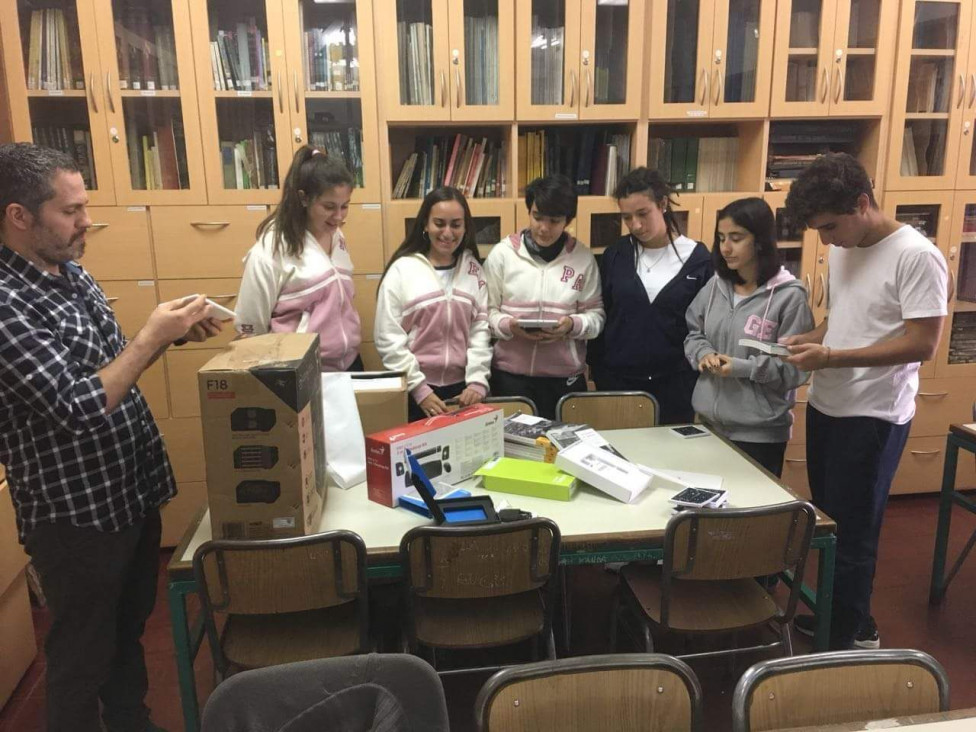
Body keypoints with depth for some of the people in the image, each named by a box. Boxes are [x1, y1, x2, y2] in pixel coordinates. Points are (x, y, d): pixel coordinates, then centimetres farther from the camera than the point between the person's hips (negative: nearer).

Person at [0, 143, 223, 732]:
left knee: (130, 626, 25)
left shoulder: (71, 271, 4)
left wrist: (171, 334, -1)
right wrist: (152, 335, -23)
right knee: (84, 654, 13)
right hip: (76, 514, -8)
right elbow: (78, 408, -29)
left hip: (133, 492, 9)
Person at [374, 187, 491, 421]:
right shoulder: (402, 270, -6)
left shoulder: (473, 269, 5)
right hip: (414, 392, -3)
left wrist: (477, 381, -8)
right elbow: (388, 339, -8)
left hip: (462, 388, 3)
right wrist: (420, 389, -11)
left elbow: (481, 330, 3)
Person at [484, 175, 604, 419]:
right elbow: (486, 310, 2)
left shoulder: (583, 257, 2)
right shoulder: (502, 253, 0)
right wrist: (508, 325, -17)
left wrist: (573, 324, -15)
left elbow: (596, 315, 4)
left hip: (565, 377, 1)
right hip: (509, 375, -1)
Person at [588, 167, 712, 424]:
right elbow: (601, 316, 6)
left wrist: (703, 376, -2)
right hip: (617, 379, 2)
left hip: (676, 383, -1)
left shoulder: (697, 258, -5)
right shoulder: (615, 255, 0)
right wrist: (597, 372, 3)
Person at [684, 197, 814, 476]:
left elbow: (796, 368, -15)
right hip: (710, 423, 6)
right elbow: (694, 334, 12)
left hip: (761, 433, -5)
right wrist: (704, 354, -8)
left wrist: (743, 368, -24)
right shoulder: (715, 286, 3)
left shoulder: (789, 296, -14)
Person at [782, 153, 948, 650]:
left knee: (852, 529, 4)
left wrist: (831, 358, -24)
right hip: (825, 407, 8)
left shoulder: (916, 256, -17)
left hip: (873, 417, -7)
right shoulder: (841, 251, 7)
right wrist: (809, 338, -3)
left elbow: (922, 344, -20)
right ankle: (834, 613, 35)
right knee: (827, 520, 17)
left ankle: (852, 634, 23)